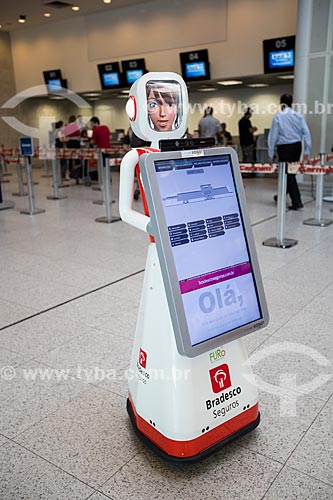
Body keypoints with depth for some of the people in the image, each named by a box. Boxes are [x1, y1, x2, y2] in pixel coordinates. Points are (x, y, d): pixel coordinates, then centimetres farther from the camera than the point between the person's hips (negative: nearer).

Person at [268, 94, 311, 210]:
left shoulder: (278, 117, -7)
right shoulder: (299, 116, 2)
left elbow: (273, 136, -7)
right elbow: (306, 133, -1)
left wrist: (271, 153, -1)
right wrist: (307, 151, 4)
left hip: (284, 148, -4)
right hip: (297, 147, 4)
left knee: (288, 174, 0)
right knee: (290, 172, 17)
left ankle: (297, 202, -7)